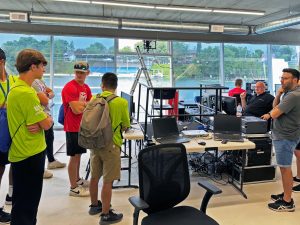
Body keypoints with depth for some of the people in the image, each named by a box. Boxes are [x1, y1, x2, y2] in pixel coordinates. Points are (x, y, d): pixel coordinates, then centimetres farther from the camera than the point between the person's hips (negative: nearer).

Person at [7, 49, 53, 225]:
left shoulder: (18, 88, 11)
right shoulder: (25, 93, -23)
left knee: (26, 202, 23)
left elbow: (43, 120, 10)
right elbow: (47, 124, -21)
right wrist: (48, 120, 0)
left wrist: (40, 122, -11)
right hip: (30, 155, -10)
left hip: (26, 152, 10)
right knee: (26, 204, 5)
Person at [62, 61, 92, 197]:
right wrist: (87, 105, -5)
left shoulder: (86, 88, 10)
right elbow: (76, 109, -21)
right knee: (74, 157, 0)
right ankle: (74, 188, 11)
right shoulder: (69, 87, -16)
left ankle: (77, 179, 34)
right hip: (73, 128, -8)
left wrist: (81, 104, -8)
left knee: (78, 155, 19)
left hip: (83, 127, 8)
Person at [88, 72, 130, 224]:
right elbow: (125, 126, -2)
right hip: (111, 145, -5)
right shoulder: (121, 102, -13)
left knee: (94, 177, 18)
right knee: (108, 181, 3)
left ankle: (94, 205, 38)